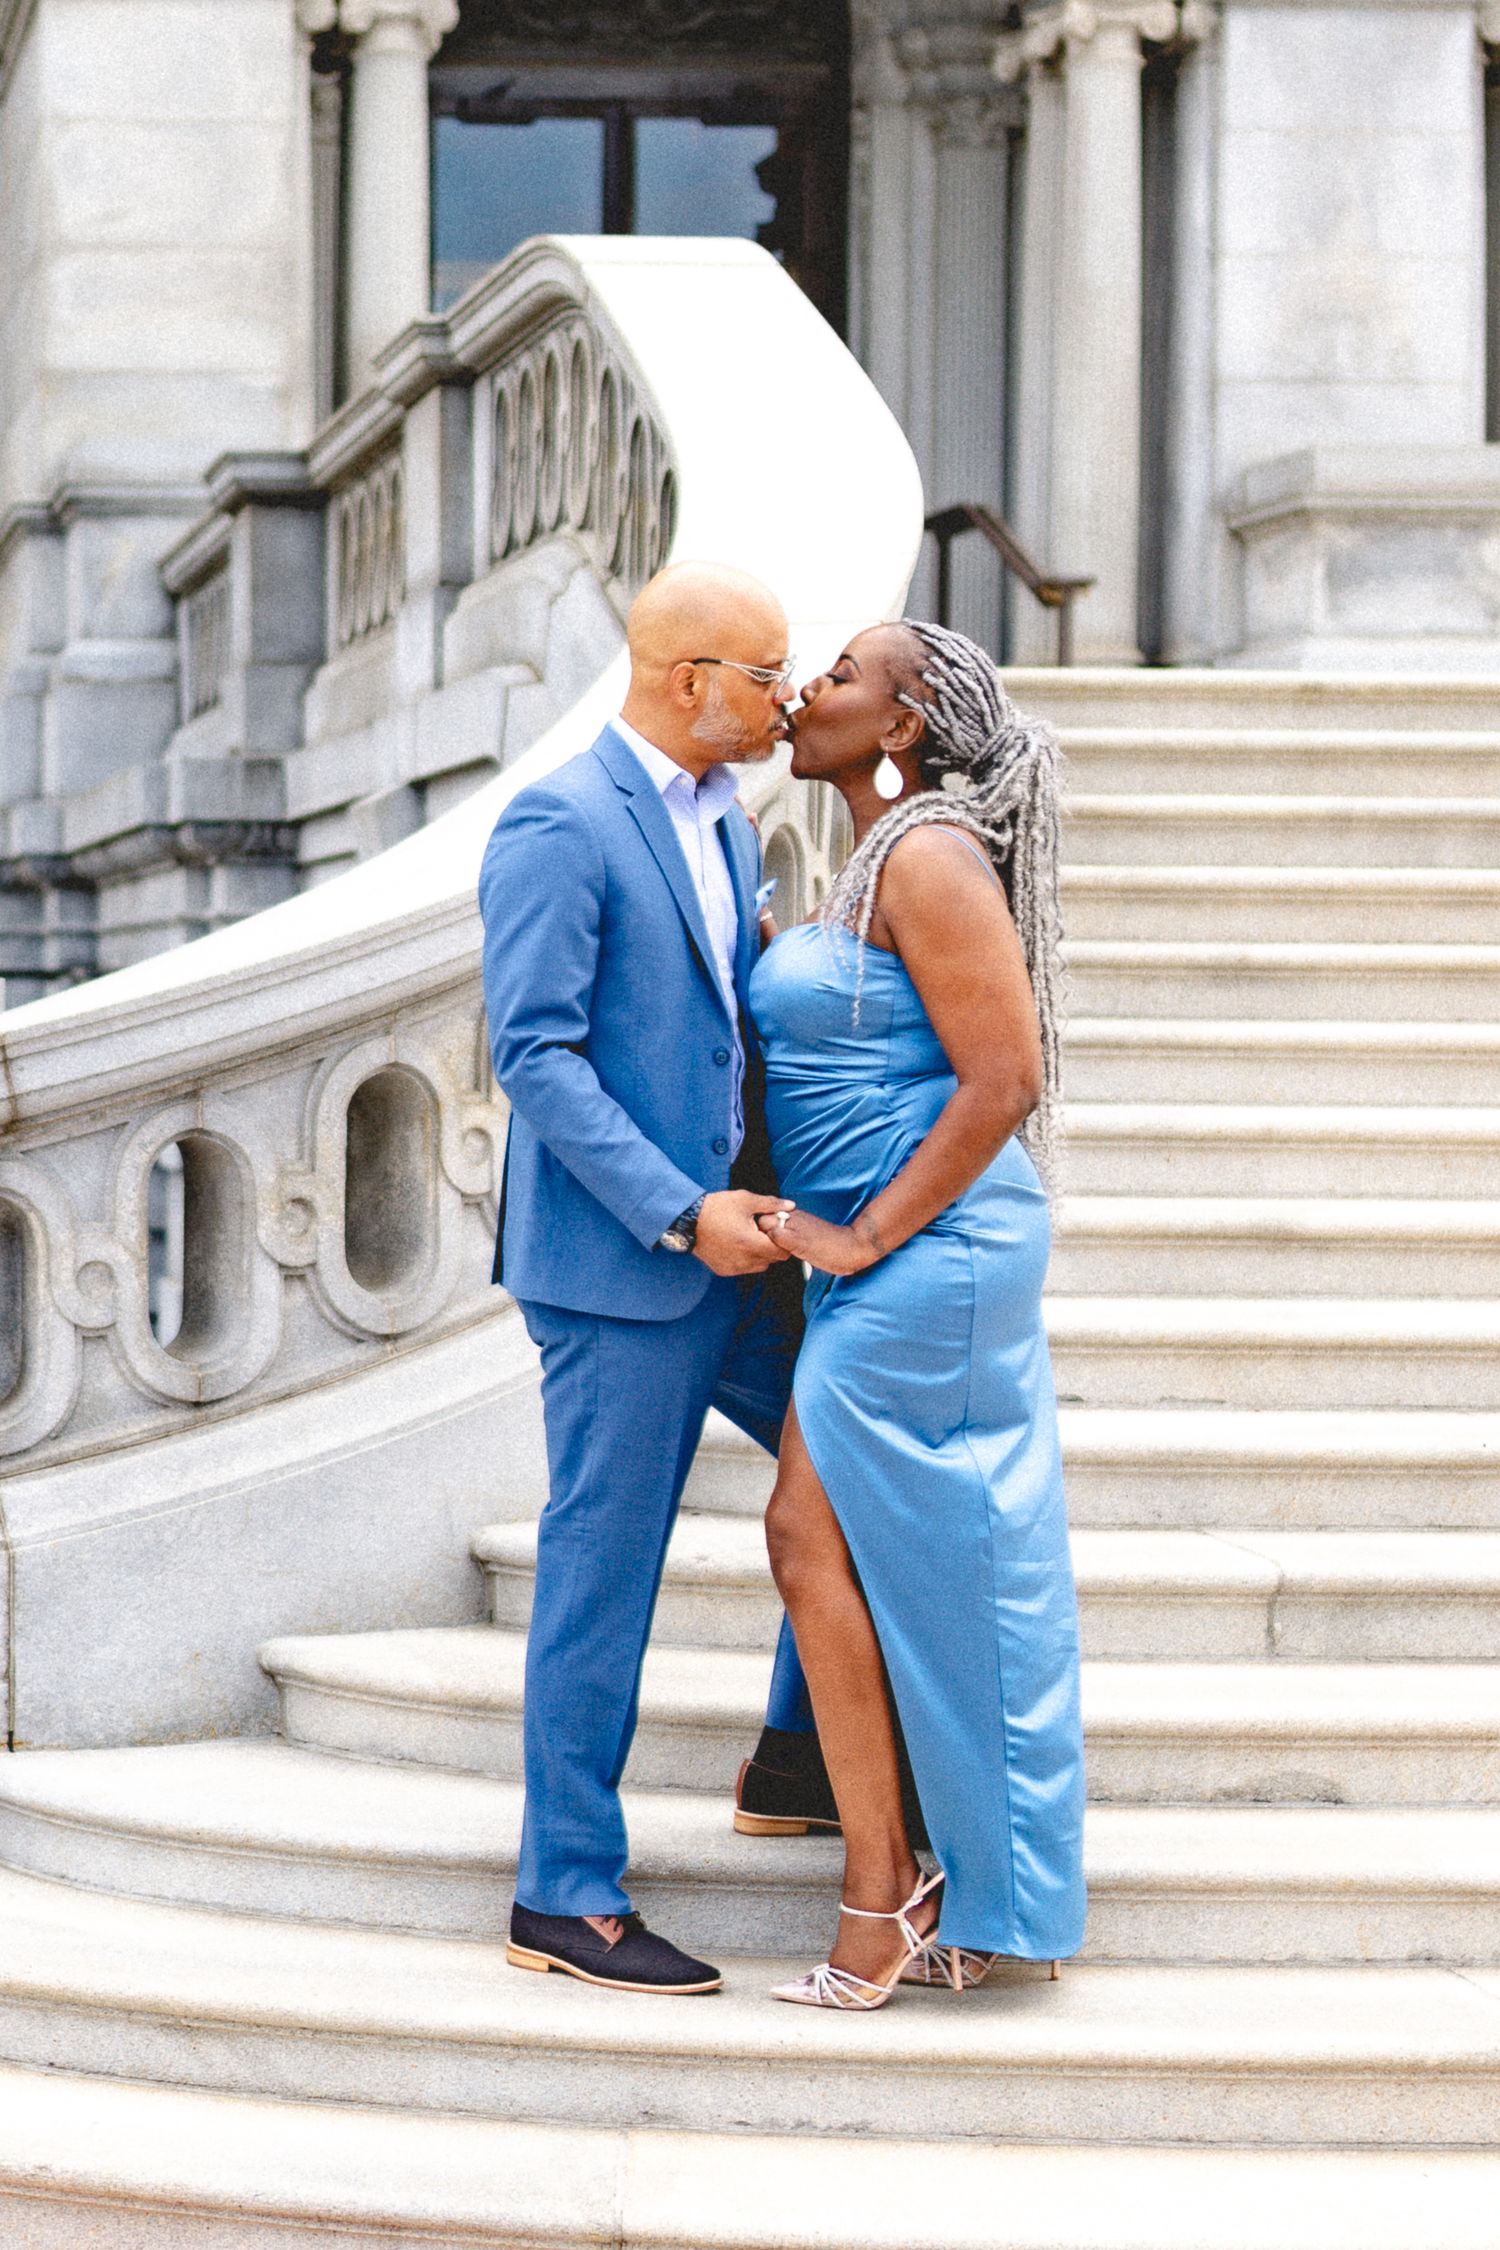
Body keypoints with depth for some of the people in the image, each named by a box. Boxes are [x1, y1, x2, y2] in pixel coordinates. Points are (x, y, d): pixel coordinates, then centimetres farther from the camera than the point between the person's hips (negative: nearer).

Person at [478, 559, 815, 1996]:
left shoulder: (722, 823, 13)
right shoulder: (559, 826, -14)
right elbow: (534, 1053, -19)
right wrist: (680, 1213, -21)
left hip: (725, 1235, 9)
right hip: (614, 1260, -9)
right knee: (603, 1569, -2)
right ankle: (566, 1896, 7)